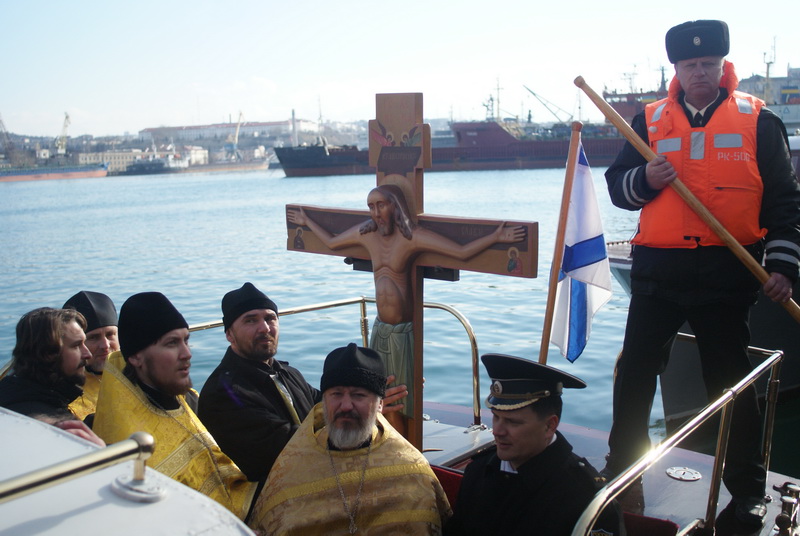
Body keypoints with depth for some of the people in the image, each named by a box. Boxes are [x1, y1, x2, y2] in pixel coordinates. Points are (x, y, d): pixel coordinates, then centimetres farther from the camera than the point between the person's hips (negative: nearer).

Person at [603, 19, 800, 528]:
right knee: (635, 371, 6)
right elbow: (617, 185, 8)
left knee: (731, 379, 8)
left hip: (728, 273, -2)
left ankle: (747, 489, 23)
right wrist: (645, 178, -13)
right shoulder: (650, 120, 7)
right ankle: (622, 467, 25)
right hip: (659, 269, 2)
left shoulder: (757, 119, 3)